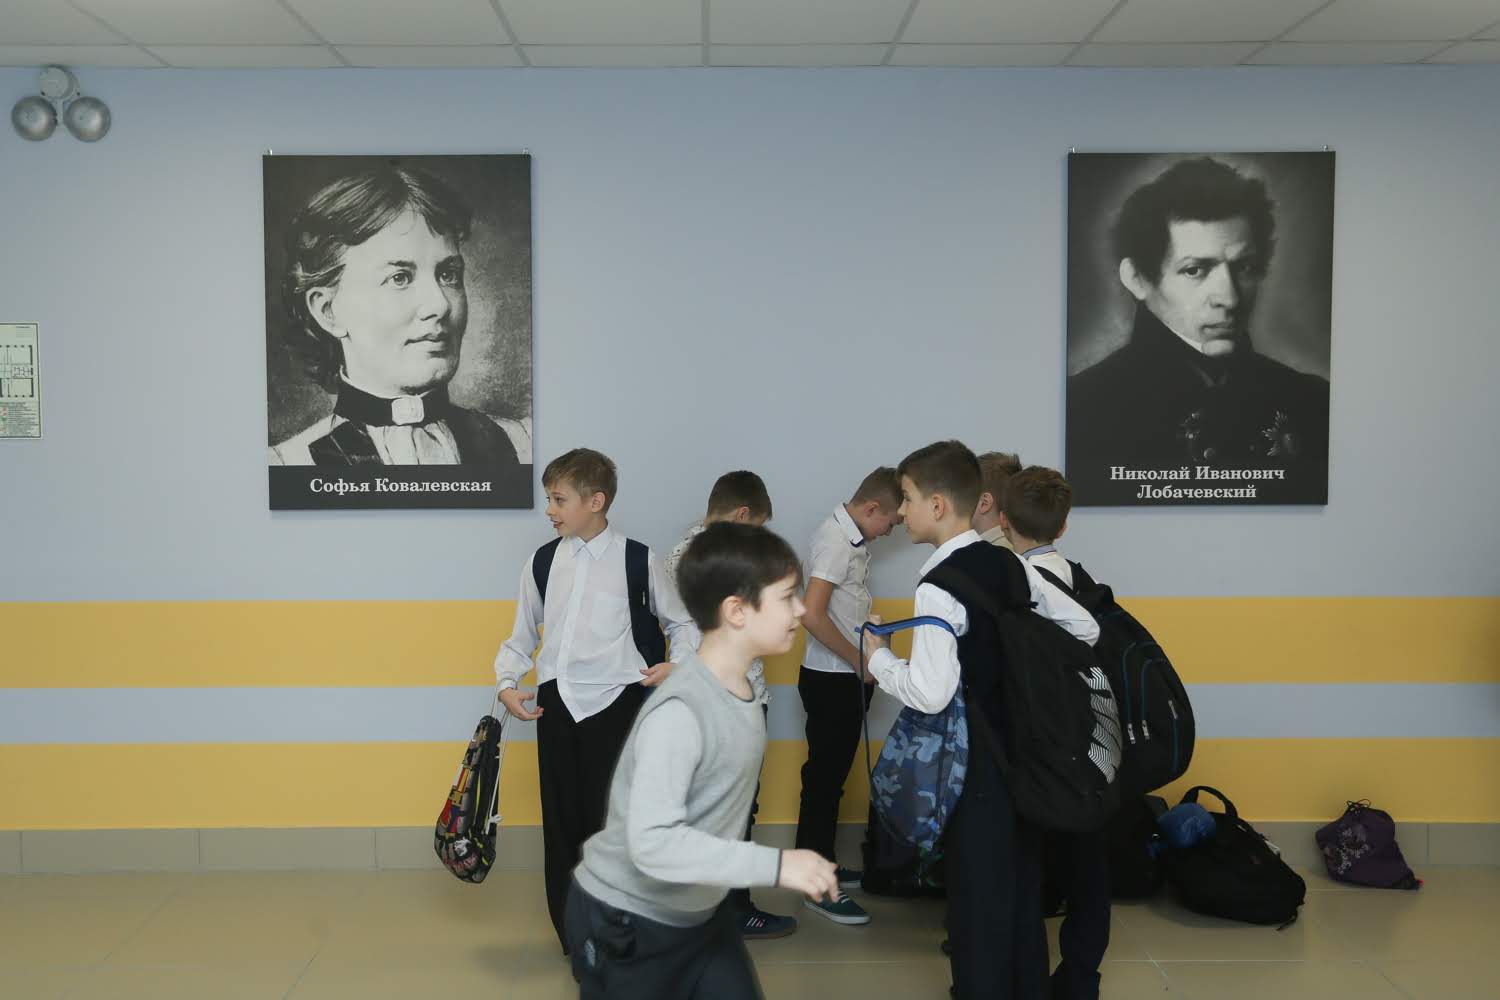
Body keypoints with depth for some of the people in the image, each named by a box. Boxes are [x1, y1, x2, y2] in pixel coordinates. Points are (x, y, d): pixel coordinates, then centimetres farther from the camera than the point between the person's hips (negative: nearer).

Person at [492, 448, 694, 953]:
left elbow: (682, 622, 8)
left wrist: (679, 665, -9)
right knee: (562, 821, 8)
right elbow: (522, 636, 15)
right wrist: (507, 684, 1)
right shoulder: (542, 562, 7)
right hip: (556, 703, 4)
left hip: (614, 702, -3)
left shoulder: (637, 559, -3)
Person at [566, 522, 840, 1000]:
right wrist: (776, 865, -33)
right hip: (627, 923, -8)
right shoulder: (679, 712, -28)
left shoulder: (742, 687, -2)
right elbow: (653, 843, -33)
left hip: (703, 912, 8)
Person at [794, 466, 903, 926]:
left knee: (832, 776, 17)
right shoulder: (835, 539, -20)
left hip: (846, 677, 9)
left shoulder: (853, 536, 8)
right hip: (831, 679, -9)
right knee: (824, 780, -1)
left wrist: (862, 662, 7)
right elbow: (812, 615, -27)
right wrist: (859, 659, -16)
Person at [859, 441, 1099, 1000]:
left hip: (977, 763, -7)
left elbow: (930, 693, -27)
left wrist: (878, 659, -10)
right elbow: (1085, 630, 11)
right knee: (1021, 885, 19)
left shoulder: (938, 587, -19)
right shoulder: (1011, 565, 3)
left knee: (977, 895, 6)